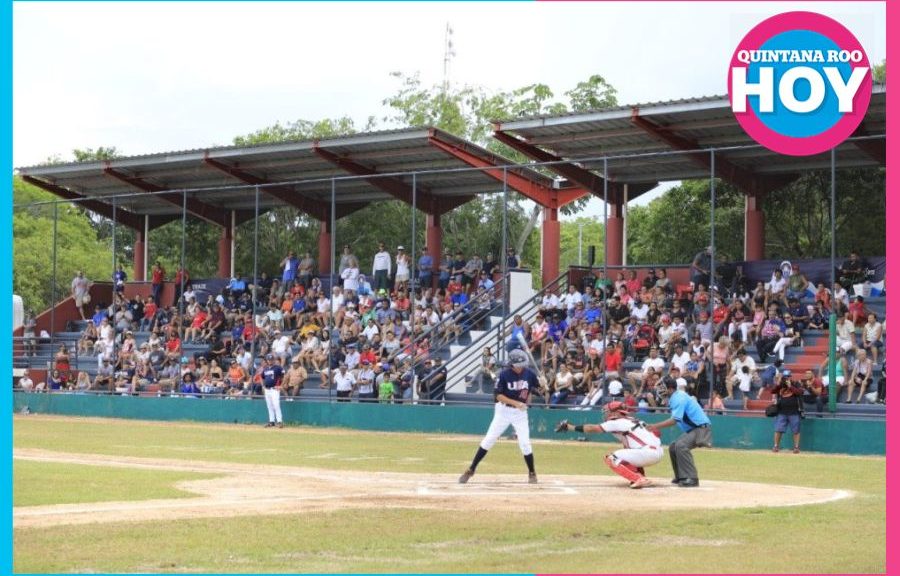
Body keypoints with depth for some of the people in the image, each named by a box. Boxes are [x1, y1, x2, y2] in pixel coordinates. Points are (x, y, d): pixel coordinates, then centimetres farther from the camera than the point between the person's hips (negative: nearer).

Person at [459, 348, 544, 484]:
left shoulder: (529, 374, -6)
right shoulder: (504, 375, -14)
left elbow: (537, 387, 12)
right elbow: (498, 395, -16)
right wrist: (515, 403, -28)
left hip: (521, 412, 1)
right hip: (504, 410, -1)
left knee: (525, 443, -6)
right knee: (488, 440, -2)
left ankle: (532, 473, 13)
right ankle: (471, 469, 7)